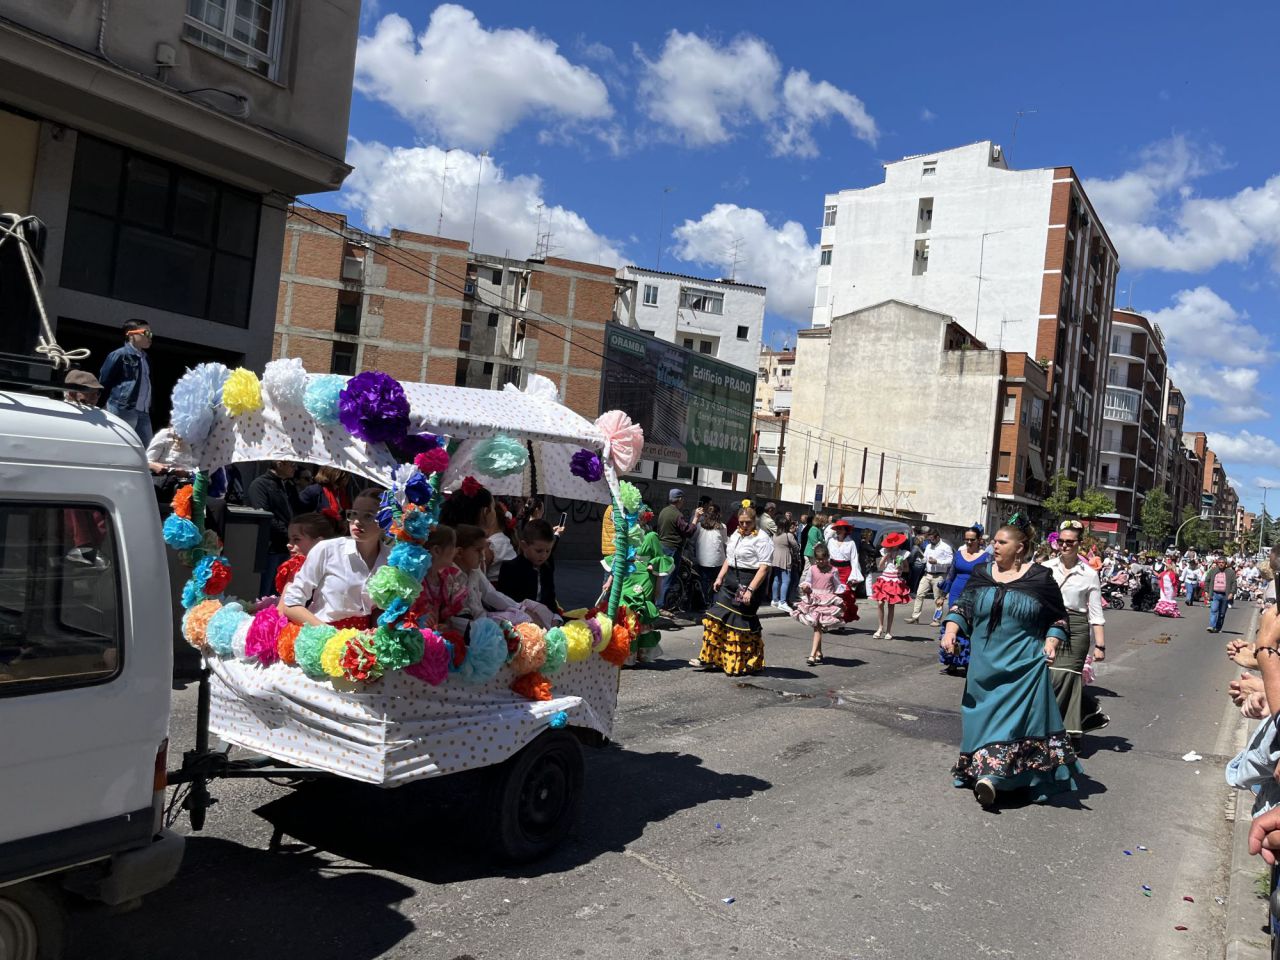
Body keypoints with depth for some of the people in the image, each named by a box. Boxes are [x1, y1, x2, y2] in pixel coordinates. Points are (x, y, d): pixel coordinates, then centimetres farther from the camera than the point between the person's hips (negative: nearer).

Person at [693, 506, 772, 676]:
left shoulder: (762, 539, -12)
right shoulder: (736, 535, 14)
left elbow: (764, 567, -19)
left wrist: (750, 590, -24)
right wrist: (720, 577, 13)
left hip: (750, 581, -8)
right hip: (731, 579, 8)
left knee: (742, 622, -3)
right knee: (718, 617, 6)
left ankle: (742, 664, 12)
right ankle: (711, 658, 15)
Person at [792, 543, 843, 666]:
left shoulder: (832, 570, 0)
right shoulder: (812, 569, 4)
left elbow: (837, 587, 8)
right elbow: (807, 582, 9)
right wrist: (805, 588, -13)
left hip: (827, 601, -3)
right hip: (813, 600, 3)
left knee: (818, 628, -10)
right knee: (816, 627, 10)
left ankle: (813, 655, -14)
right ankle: (819, 653, 23)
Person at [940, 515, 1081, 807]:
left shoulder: (1040, 578, -1)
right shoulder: (982, 574, 8)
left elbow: (1058, 618, 6)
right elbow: (963, 606, 6)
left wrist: (1051, 643, -11)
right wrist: (951, 630, -11)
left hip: (1024, 666, -3)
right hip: (984, 663, 3)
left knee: (1015, 717, -9)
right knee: (984, 716, 5)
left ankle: (992, 775, -11)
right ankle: (984, 772, 17)